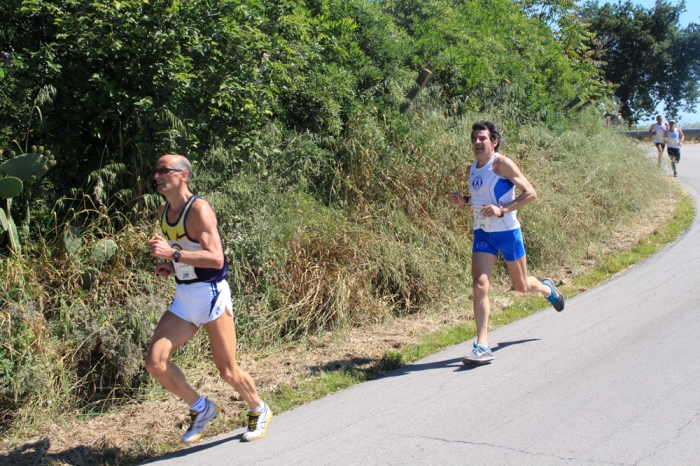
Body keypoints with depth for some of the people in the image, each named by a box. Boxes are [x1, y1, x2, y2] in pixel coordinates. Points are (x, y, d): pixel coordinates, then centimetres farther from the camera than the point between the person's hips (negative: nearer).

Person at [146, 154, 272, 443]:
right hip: (183, 298, 7)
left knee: (227, 371, 2)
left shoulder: (198, 209, -16)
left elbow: (215, 258, -26)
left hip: (210, 294, -7)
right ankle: (201, 409, 15)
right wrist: (171, 268, 5)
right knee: (155, 362, -5)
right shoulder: (164, 211, 9)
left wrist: (173, 254, -31)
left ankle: (259, 411, 30)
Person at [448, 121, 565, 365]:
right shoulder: (471, 169, 7)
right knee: (479, 285, -13)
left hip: (507, 232, -4)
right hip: (482, 234, 5)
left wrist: (502, 210, -25)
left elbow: (530, 193, -14)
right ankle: (482, 347, -14)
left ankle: (547, 288, 50)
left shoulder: (503, 164, -13)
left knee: (522, 286, 12)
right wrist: (463, 201, 1)